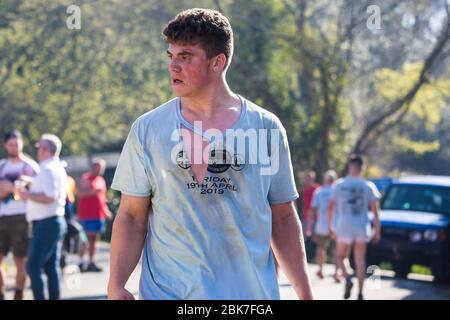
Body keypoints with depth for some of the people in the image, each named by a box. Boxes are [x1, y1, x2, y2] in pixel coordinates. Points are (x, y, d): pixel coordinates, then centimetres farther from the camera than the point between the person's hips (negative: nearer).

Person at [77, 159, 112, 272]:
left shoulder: (101, 180, 20)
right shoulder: (85, 178, -4)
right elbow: (80, 193, -17)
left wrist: (106, 211, 18)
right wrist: (95, 191, -24)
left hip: (99, 215, 7)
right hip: (87, 215, -7)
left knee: (94, 240, 8)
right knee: (86, 239, -10)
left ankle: (91, 262, 12)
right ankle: (81, 262, -9)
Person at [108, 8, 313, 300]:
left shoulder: (266, 128, 3)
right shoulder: (147, 130, 2)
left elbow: (283, 218, 7)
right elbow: (132, 216, 2)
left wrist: (305, 292, 3)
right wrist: (116, 287, -9)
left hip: (253, 291, 1)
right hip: (167, 291, 0)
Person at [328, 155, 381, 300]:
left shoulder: (339, 184, -1)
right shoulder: (368, 186, -1)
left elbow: (330, 207, -1)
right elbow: (375, 210, -3)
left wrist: (330, 226, 10)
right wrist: (377, 230, 4)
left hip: (344, 228, -1)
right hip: (362, 228, 1)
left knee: (341, 256, 14)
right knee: (360, 259, 11)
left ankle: (348, 277, -15)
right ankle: (360, 292, 10)